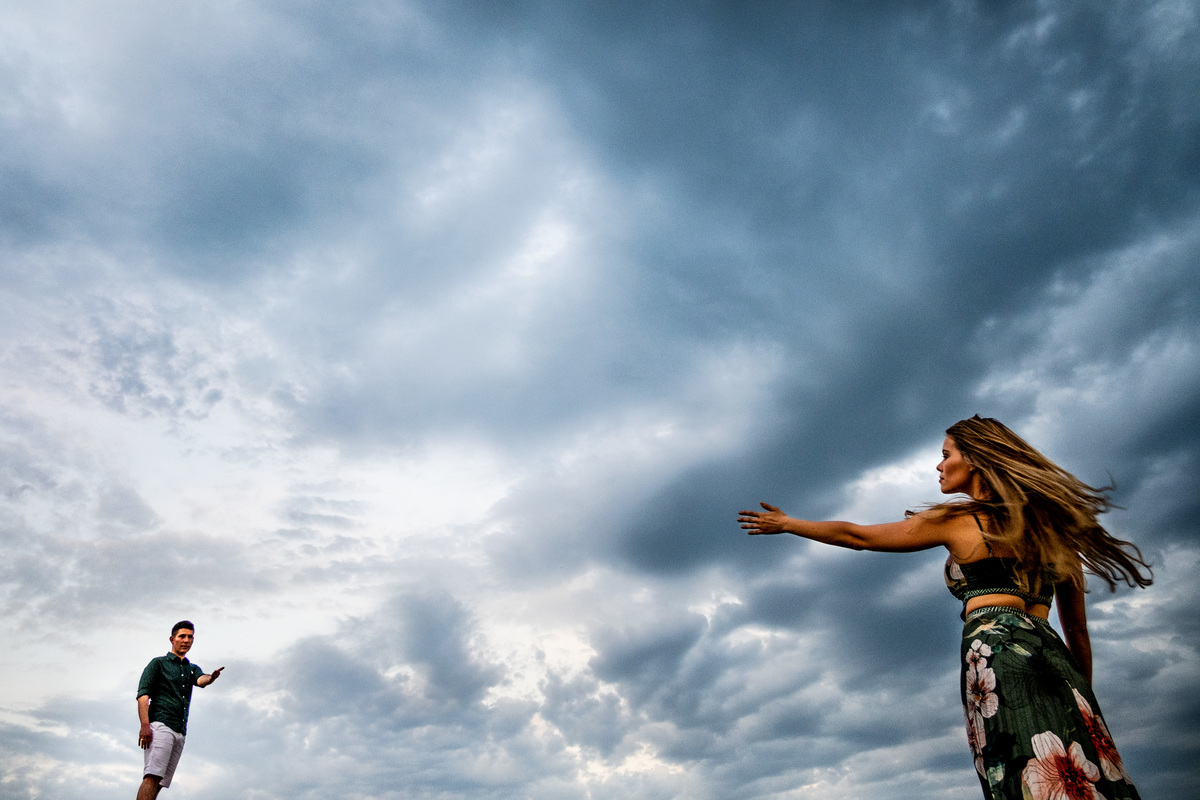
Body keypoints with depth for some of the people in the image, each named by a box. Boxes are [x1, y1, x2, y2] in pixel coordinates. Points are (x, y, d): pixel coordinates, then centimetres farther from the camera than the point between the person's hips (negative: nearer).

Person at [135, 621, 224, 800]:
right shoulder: (158, 663, 9)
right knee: (152, 777, -19)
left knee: (160, 783, 1)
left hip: (180, 732, 5)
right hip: (160, 725, -5)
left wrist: (212, 677, -27)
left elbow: (201, 680, -1)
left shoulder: (192, 669, 22)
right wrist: (145, 725, -16)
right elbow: (143, 694, -1)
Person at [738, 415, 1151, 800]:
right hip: (1053, 658, 6)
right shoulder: (1049, 522, 21)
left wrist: (786, 523, 22)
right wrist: (1081, 697, 30)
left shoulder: (957, 519, 5)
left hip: (995, 653, -6)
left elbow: (856, 536, 11)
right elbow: (1077, 629, 23)